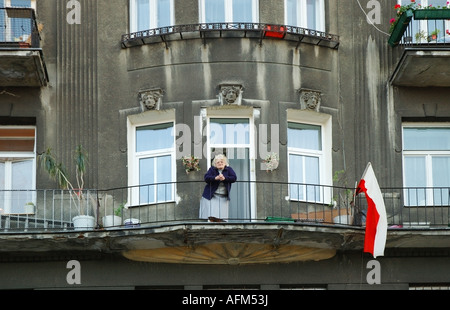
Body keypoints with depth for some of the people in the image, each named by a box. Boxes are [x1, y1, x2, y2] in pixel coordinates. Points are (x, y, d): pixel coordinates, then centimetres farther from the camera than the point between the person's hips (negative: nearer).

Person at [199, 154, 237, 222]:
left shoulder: (229, 169, 4)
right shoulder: (212, 169, 0)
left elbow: (234, 178, -7)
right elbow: (206, 178, -12)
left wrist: (224, 178, -23)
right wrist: (215, 178, -29)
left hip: (223, 196, 1)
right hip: (212, 196, -1)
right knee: (212, 216, -9)